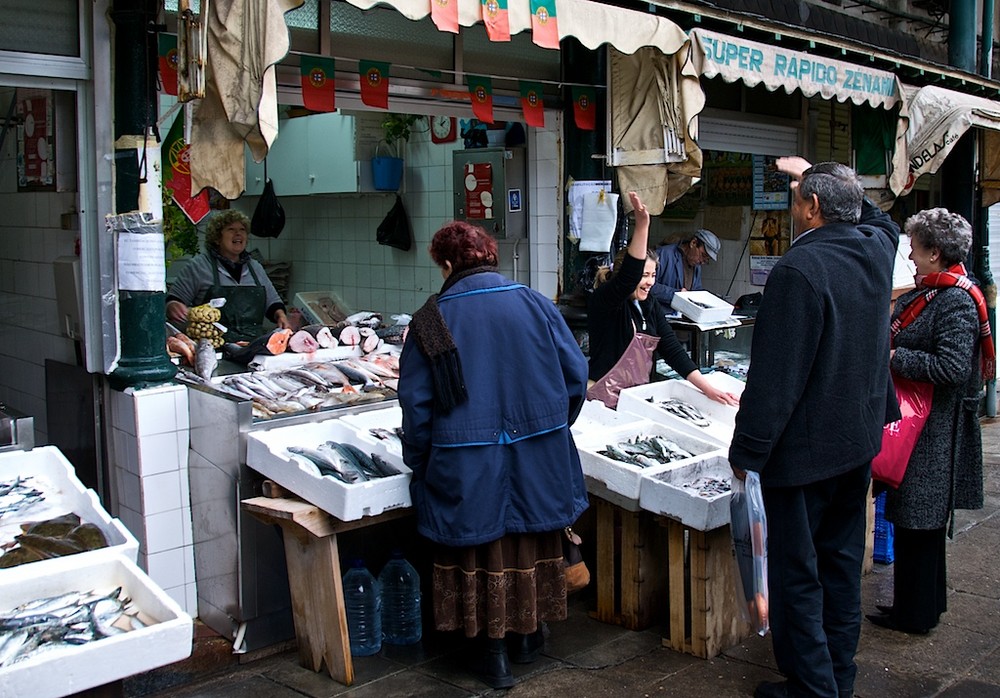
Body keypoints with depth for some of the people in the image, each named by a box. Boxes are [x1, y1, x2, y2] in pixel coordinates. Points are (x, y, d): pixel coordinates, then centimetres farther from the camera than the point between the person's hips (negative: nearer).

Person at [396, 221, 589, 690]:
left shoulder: (430, 320, -7)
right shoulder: (535, 304, 0)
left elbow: (416, 401, -6)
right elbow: (575, 374, 3)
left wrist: (419, 461, 7)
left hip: (468, 466, -2)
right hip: (538, 457, 3)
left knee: (482, 548, 11)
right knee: (533, 541, 18)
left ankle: (494, 654, 19)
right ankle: (526, 635, 35)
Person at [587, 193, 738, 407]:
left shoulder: (651, 307, 9)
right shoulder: (602, 301, -11)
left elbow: (673, 349, 5)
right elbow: (628, 277, -30)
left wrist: (708, 388, -6)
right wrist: (641, 226, -42)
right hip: (606, 403, -6)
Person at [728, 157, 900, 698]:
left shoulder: (798, 270, -22)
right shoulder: (878, 248, 1)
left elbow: (773, 376, -24)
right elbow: (878, 217, 30)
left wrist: (746, 450, -16)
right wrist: (819, 177, 31)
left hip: (804, 447, -8)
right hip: (861, 440, 8)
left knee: (795, 572, 4)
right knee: (841, 560, 19)